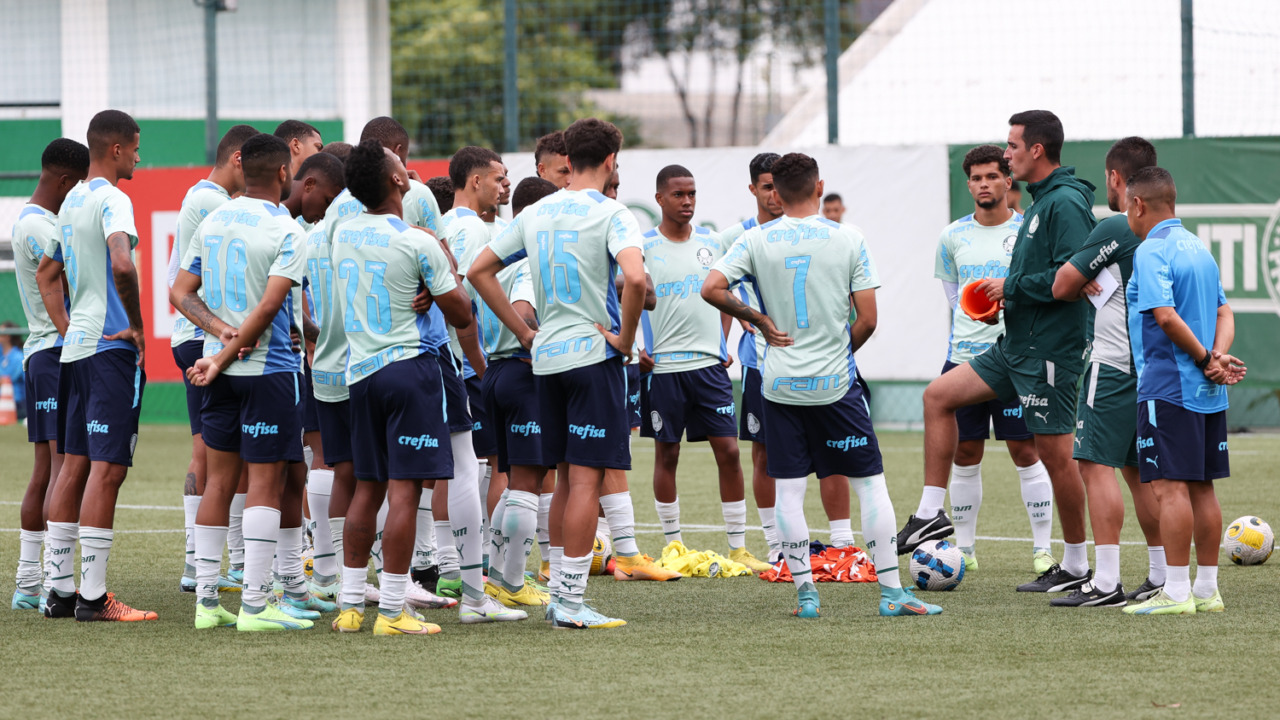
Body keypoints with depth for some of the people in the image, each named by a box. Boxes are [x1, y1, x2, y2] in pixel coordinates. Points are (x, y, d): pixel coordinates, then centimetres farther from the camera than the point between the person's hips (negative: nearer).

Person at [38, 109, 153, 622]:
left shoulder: (72, 201, 16)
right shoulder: (112, 200, -12)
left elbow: (46, 275, 23)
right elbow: (122, 264, -29)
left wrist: (67, 330, 16)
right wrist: (137, 326, -17)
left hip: (76, 346, 9)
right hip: (111, 348, -9)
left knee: (75, 464, 11)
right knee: (107, 468, -8)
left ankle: (60, 589, 13)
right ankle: (93, 595, -9)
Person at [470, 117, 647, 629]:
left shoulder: (536, 214, 9)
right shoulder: (610, 214, -10)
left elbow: (479, 270, 13)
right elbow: (635, 278, -27)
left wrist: (524, 332, 12)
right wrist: (625, 337, -13)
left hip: (546, 357, 6)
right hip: (594, 355, -6)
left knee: (566, 478, 16)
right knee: (586, 480, -5)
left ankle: (558, 593, 19)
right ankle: (571, 601, -7)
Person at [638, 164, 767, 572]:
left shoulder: (711, 242, 9)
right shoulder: (644, 247, -3)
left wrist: (723, 344, 12)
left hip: (710, 363, 3)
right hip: (663, 366, -3)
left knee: (728, 451, -2)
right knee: (666, 454, 4)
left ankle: (739, 548, 3)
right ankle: (673, 545, 13)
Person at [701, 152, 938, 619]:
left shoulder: (757, 240, -2)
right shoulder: (847, 239, -4)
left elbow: (712, 289, -10)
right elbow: (867, 319, -5)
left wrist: (759, 320, 3)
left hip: (780, 384, 1)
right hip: (835, 385, -1)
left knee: (788, 491, 6)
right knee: (871, 484, 5)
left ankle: (805, 593, 4)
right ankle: (892, 592, 4)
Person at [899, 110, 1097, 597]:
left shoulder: (1065, 204, -16)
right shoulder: (1042, 201, 16)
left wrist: (1012, 288, -14)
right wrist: (1005, 298, 9)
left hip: (1049, 351, -10)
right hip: (1016, 346, 10)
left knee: (1055, 452, -4)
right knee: (938, 395, 9)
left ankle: (1075, 566, 5)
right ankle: (931, 514, 11)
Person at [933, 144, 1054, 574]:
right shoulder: (953, 237, 8)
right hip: (964, 356, 3)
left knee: (1026, 452, -3)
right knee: (965, 455, 5)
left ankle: (1042, 549, 1)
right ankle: (963, 548, 13)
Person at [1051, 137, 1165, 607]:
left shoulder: (1116, 228, -15)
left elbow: (1062, 286, -10)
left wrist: (1086, 285, 12)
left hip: (1112, 365, -8)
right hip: (1151, 365, 8)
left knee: (1096, 464, -7)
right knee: (1137, 468, 14)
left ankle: (1106, 582, -13)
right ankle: (1161, 578, 15)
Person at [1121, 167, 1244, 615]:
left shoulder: (1151, 251, -12)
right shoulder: (1198, 248, 16)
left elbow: (1165, 315, -22)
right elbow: (1224, 314, 13)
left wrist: (1206, 359, -13)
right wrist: (1217, 358, -2)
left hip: (1168, 388, -9)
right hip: (1207, 393, 9)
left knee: (1170, 486, -8)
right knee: (1201, 486, 11)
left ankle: (1176, 592, -9)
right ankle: (1207, 589, 13)